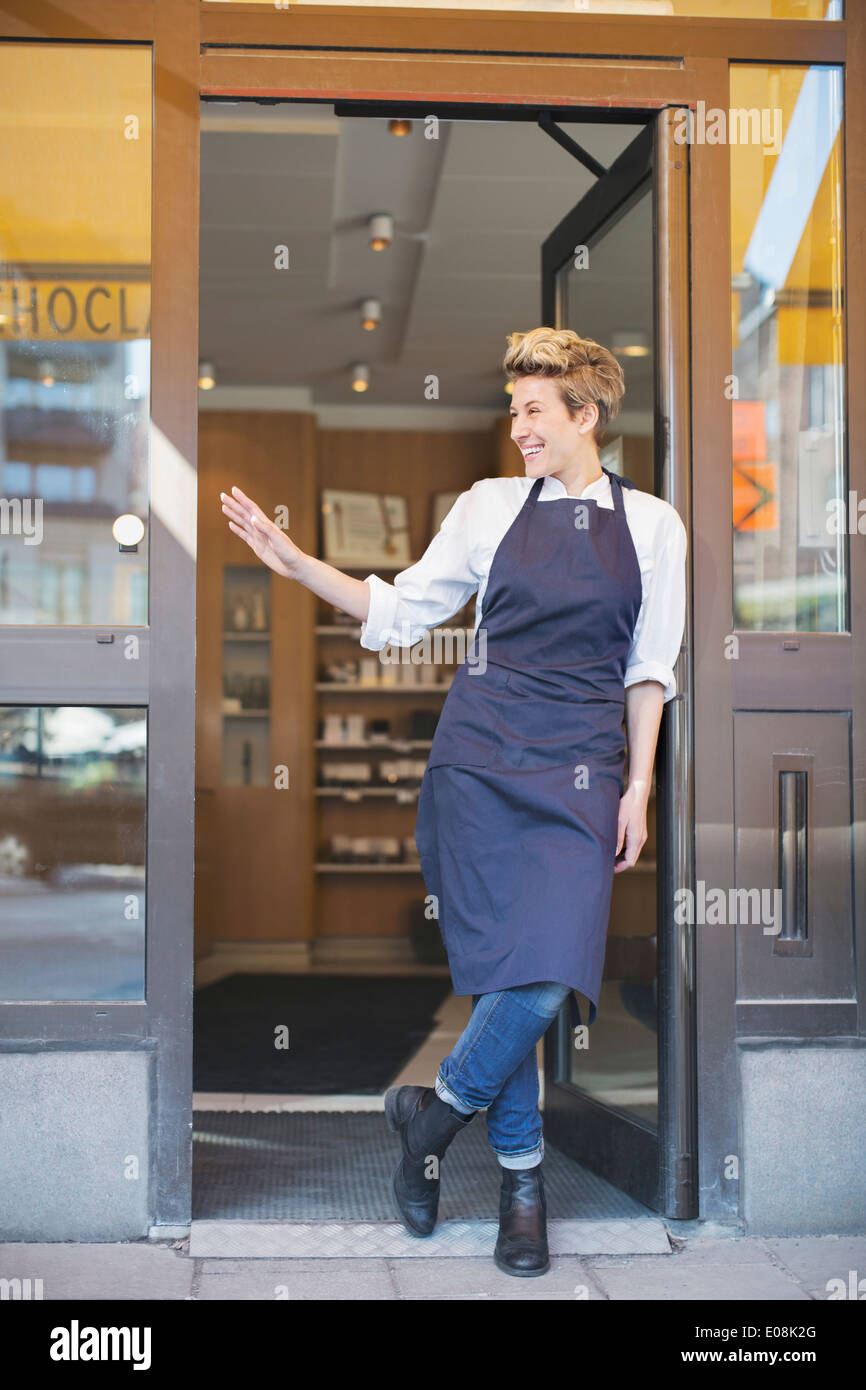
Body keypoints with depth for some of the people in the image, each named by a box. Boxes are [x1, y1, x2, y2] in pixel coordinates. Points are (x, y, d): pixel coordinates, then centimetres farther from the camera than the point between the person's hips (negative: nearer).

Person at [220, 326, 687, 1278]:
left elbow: (649, 670, 9)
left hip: (579, 769, 0)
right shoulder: (492, 506, 6)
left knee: (548, 975, -14)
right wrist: (295, 563, 0)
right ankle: (520, 1178, 20)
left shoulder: (652, 525, 6)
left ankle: (437, 1110, 13)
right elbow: (401, 609, 9)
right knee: (501, 973, 0)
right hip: (480, 754, 0)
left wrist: (639, 786, 3)